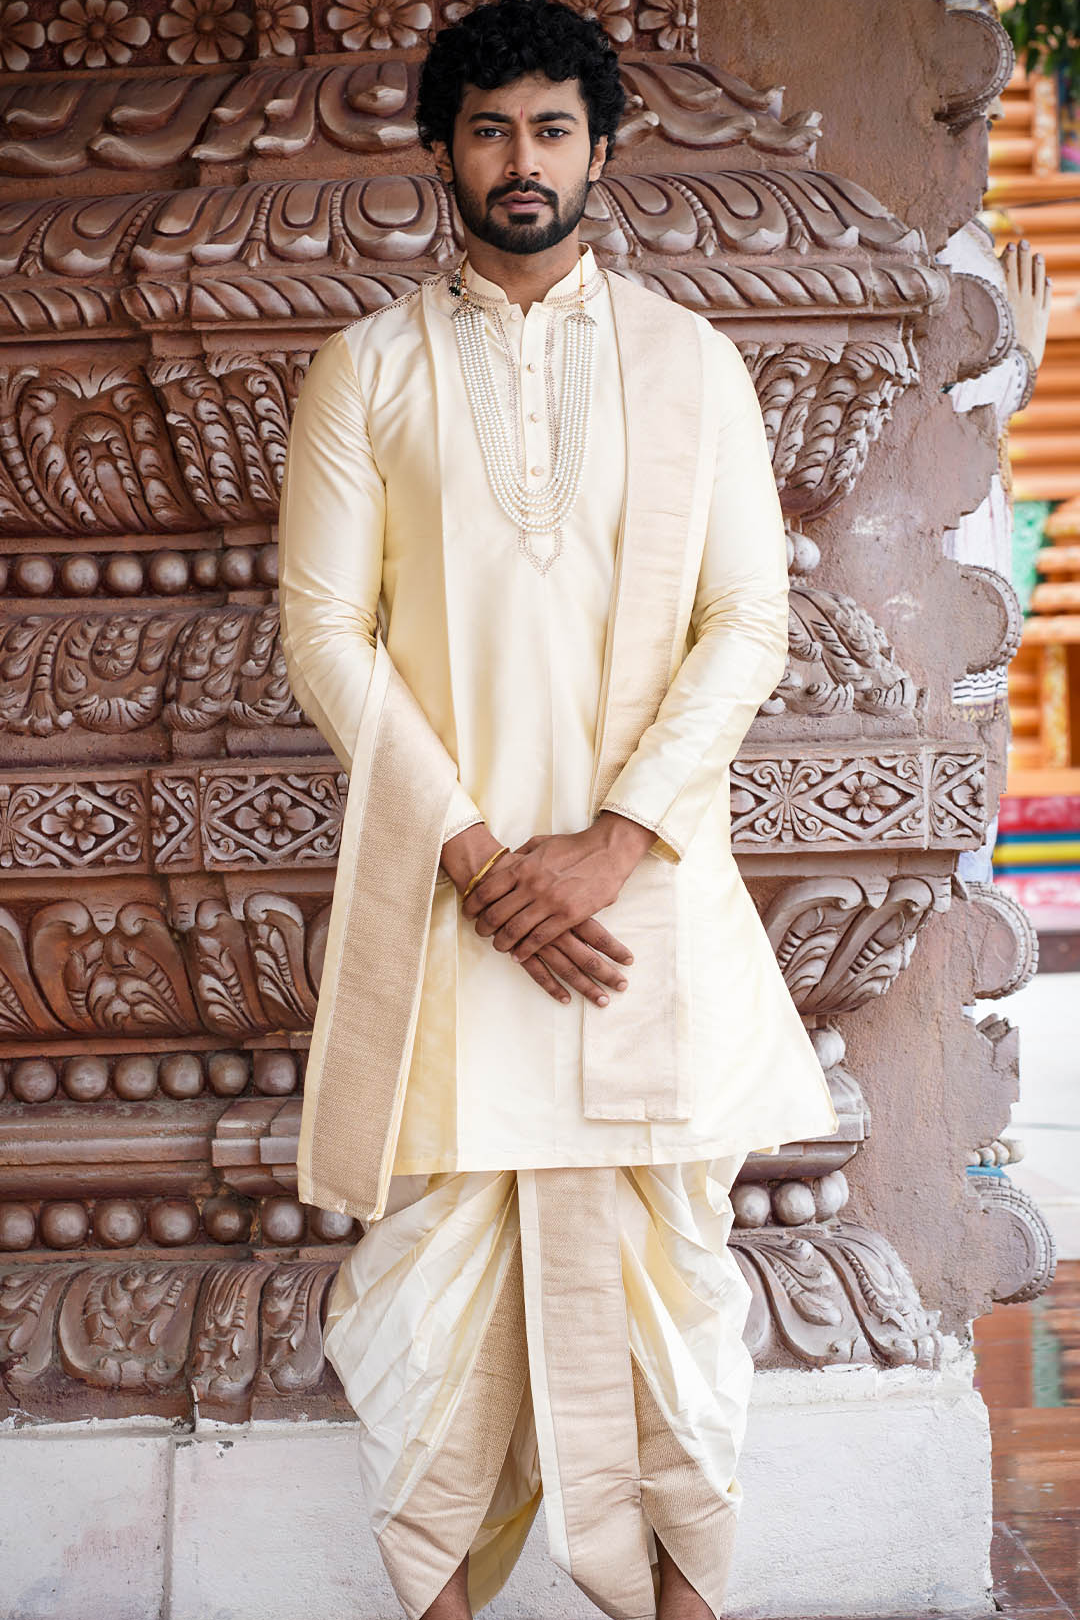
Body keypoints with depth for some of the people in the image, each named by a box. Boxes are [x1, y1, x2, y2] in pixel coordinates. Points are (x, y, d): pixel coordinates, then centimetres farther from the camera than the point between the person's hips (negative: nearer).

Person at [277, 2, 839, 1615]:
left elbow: (748, 622, 0)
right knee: (431, 1238, 5)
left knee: (669, 1235, 7)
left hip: (648, 869, 1)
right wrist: (472, 858, -11)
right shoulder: (367, 369, 5)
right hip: (439, 878, 0)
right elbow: (326, 630, -2)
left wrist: (609, 844, -12)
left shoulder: (690, 362, 6)